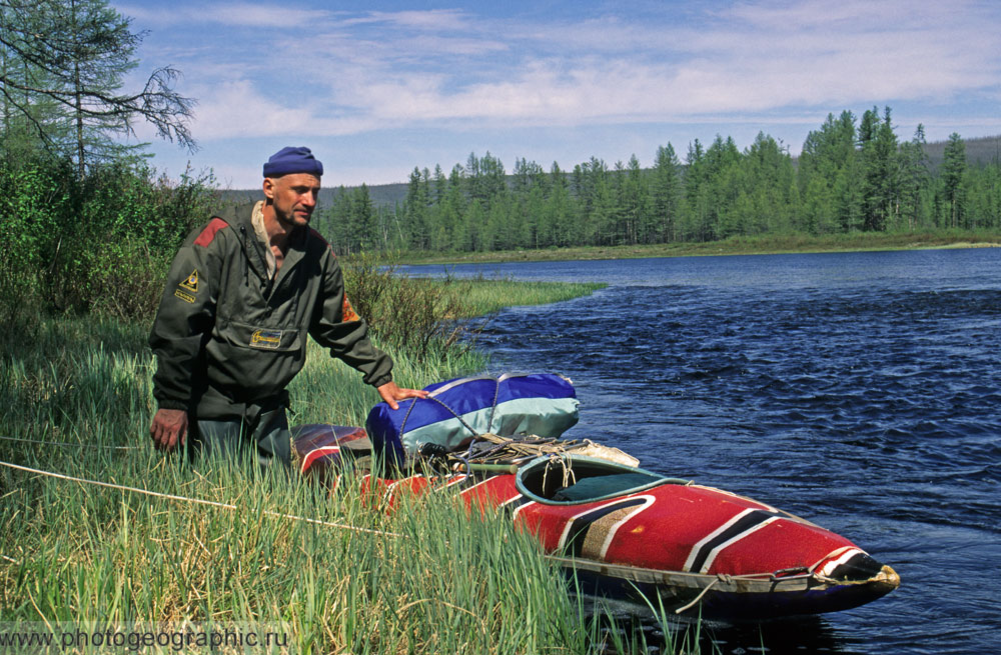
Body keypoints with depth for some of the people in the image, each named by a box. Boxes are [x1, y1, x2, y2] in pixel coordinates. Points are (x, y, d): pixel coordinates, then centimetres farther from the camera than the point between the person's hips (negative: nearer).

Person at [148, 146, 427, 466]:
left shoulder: (317, 253, 3)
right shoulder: (218, 240, -14)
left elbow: (341, 326, 16)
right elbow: (177, 326, -15)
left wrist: (382, 378, 13)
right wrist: (170, 402, -16)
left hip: (269, 406, 5)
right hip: (212, 404, -5)